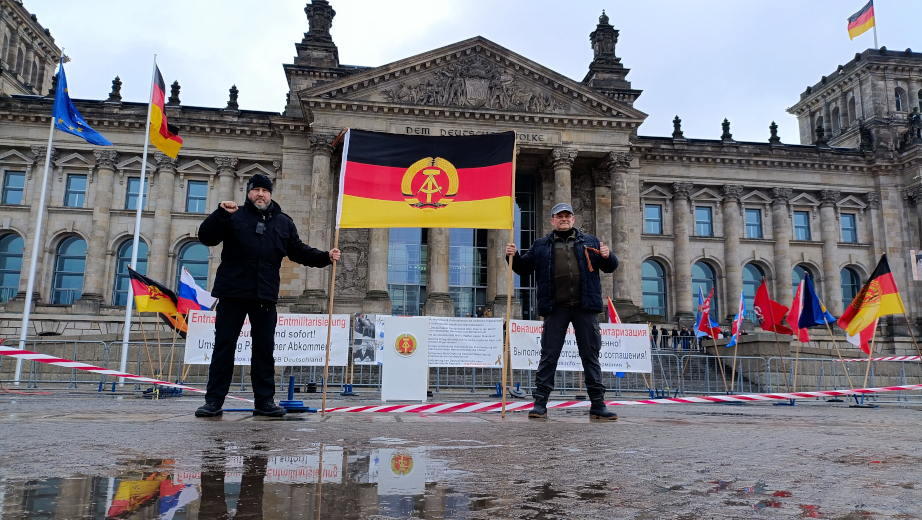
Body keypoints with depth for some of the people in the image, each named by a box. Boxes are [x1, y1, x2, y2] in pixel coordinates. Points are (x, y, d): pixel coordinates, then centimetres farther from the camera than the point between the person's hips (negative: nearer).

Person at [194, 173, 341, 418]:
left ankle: (265, 400, 12)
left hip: (265, 296, 3)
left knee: (265, 348, 5)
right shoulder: (234, 217, 6)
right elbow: (206, 237, -3)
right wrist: (221, 214, -17)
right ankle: (214, 400, 8)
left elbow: (299, 252, 19)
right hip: (232, 293, -2)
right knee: (224, 345, 1)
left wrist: (325, 257, 6)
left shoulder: (283, 223, 16)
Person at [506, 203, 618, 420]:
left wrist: (607, 257, -7)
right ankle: (540, 403, 7)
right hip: (556, 308, -1)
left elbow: (610, 267, 15)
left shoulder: (590, 242, 14)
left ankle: (598, 404, 12)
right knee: (548, 356, 1)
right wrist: (514, 256, -6)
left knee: (590, 355, 5)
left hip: (585, 307, 1)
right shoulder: (541, 245, 13)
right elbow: (524, 268, 14)